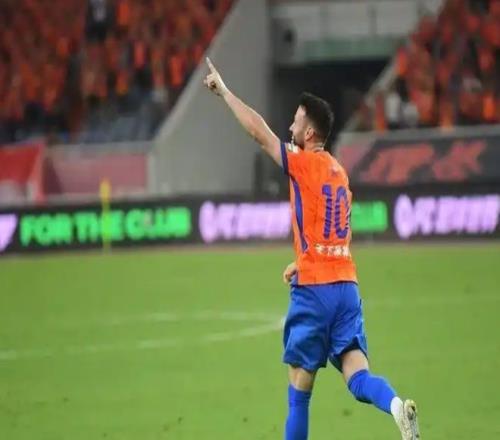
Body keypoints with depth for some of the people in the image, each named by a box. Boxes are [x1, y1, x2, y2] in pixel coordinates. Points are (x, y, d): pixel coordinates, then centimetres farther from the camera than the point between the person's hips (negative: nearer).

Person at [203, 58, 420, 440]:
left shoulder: (304, 163, -5)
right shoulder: (338, 172, 17)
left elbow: (257, 130, -2)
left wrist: (223, 90, 7)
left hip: (314, 290, -6)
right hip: (346, 284, 6)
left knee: (300, 383, 5)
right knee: (358, 376, -6)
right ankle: (396, 406, -33)